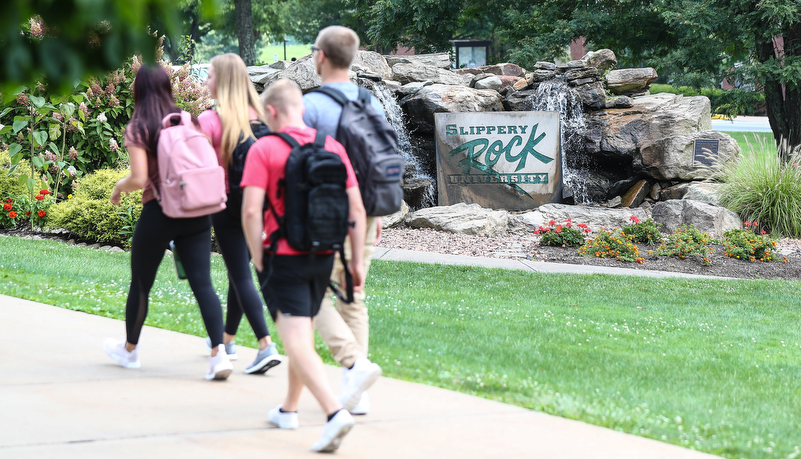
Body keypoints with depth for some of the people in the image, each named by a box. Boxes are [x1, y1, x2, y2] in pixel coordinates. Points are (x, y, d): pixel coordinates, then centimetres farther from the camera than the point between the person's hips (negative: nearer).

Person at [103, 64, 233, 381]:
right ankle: (219, 353, -16)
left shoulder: (137, 129, -8)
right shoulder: (186, 120, 5)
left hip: (158, 212, -3)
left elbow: (139, 179, -16)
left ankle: (129, 350, 32)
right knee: (202, 283, -2)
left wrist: (119, 188, 4)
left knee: (140, 283, 15)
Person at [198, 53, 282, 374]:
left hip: (226, 202, -6)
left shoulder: (210, 120, -11)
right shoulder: (257, 116, 4)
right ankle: (227, 339, 32)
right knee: (239, 271, 19)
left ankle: (266, 346, -17)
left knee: (241, 276, -6)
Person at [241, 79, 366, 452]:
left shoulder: (264, 149, -10)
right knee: (302, 333, 22)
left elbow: (251, 211, -16)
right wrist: (356, 260, 9)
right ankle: (288, 409, 35)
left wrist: (258, 260, -6)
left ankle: (335, 412, -28)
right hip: (323, 256, 6)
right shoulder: (332, 147, 4)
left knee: (297, 342, -10)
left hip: (284, 257, -6)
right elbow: (356, 208, 4)